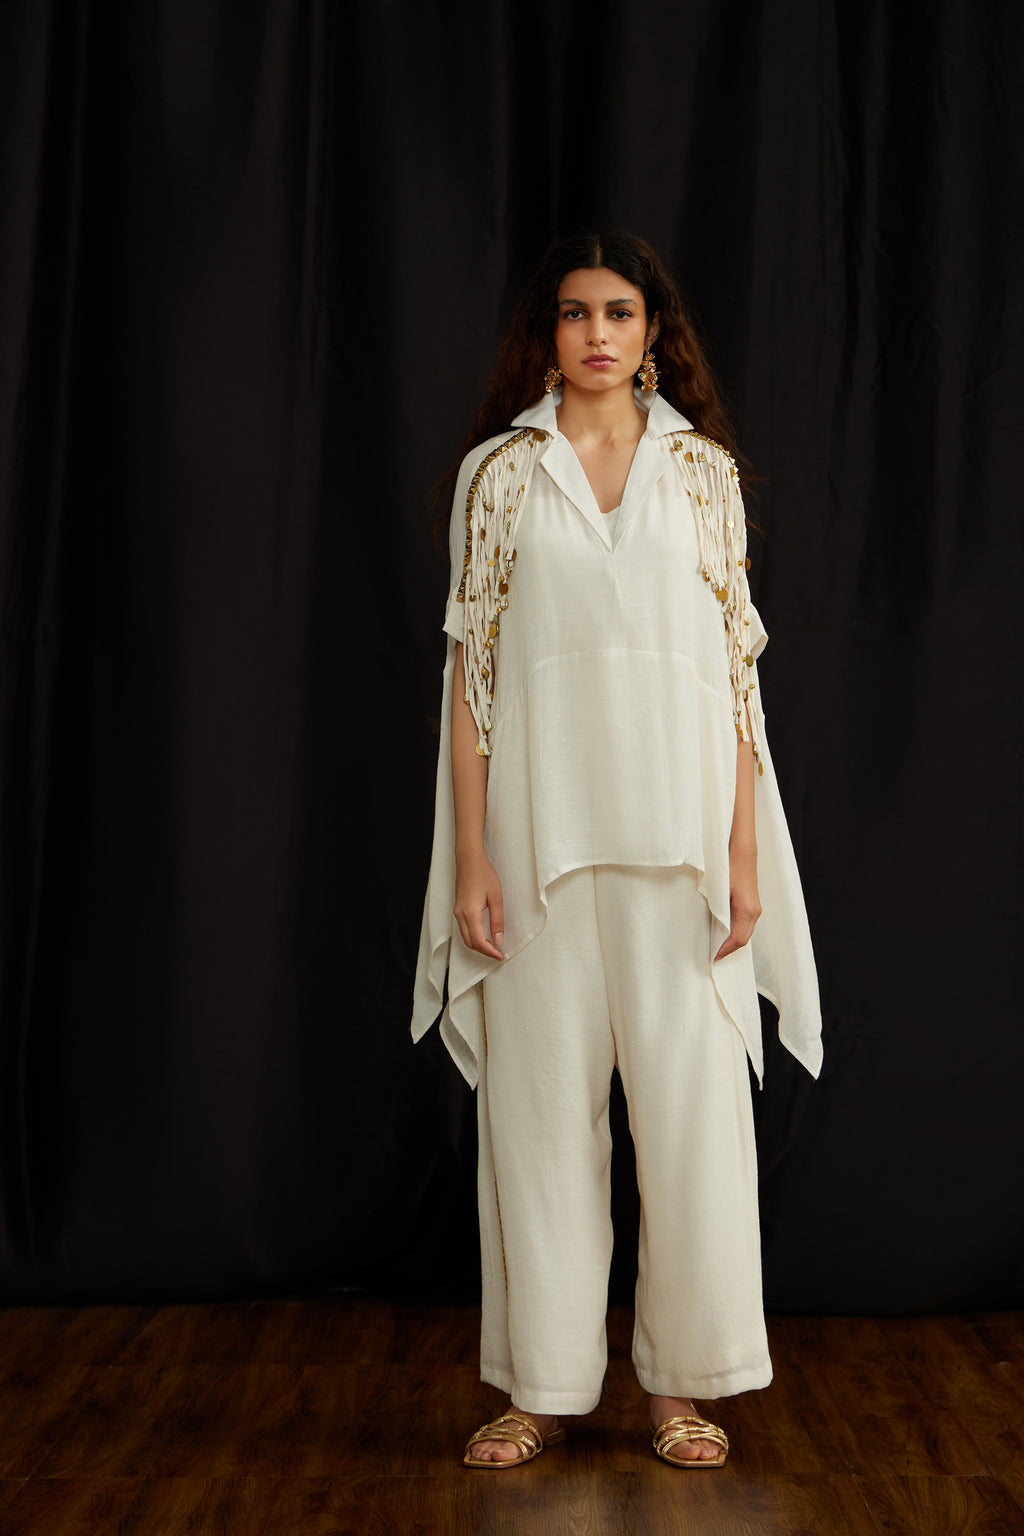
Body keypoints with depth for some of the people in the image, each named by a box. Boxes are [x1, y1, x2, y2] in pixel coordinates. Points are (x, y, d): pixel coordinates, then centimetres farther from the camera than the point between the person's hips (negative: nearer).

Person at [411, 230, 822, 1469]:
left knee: (690, 1093, 3)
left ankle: (683, 1379, 19)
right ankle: (543, 1383, 19)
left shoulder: (702, 468, 7)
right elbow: (470, 664, 3)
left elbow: (735, 660, 4)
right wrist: (470, 856, -4)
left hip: (678, 820, 1)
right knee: (540, 1095, 5)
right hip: (542, 819, 0)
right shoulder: (498, 470, 6)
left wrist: (745, 850, -3)